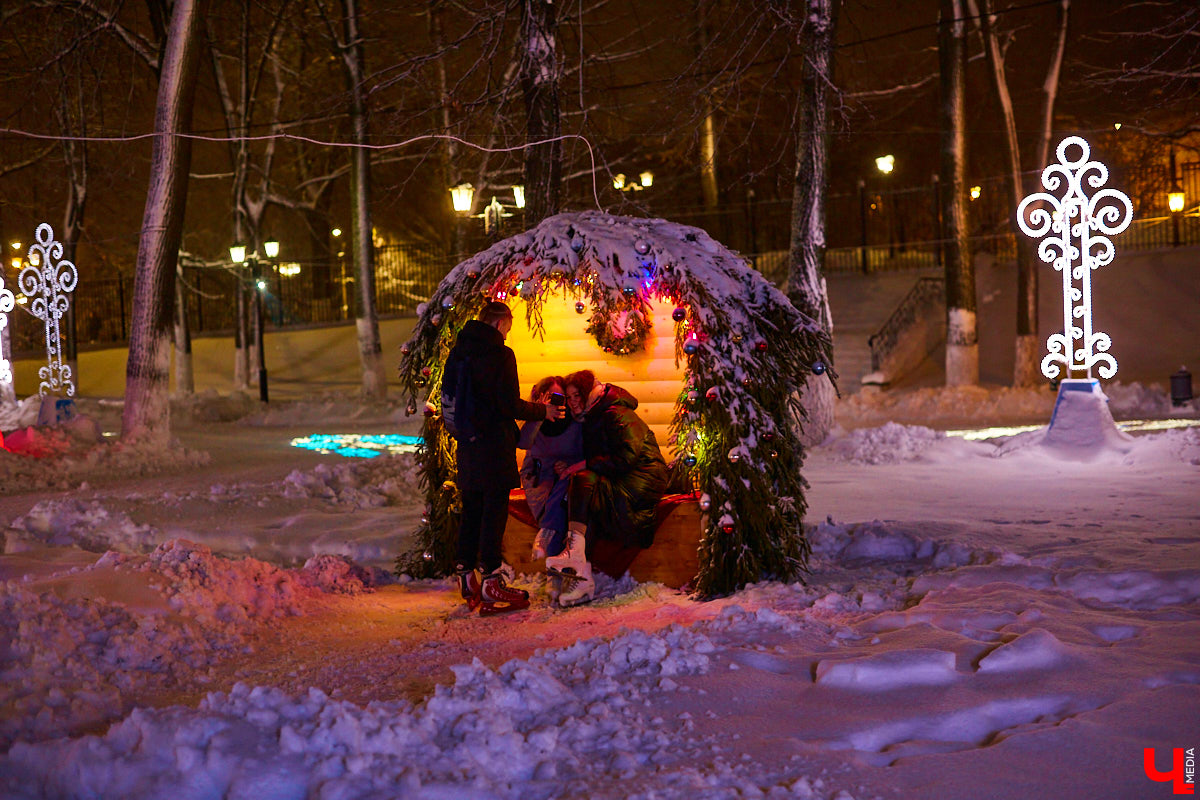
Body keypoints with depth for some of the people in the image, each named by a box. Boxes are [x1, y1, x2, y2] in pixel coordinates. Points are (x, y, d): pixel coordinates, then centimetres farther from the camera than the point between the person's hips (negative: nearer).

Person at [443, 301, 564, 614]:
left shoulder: (457, 352, 10)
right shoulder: (499, 354, -13)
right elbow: (510, 406, -15)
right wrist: (542, 411, 0)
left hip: (467, 446, 7)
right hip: (495, 445, -7)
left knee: (471, 510, 14)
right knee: (494, 511, -3)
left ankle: (466, 578, 19)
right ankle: (491, 586, -2)